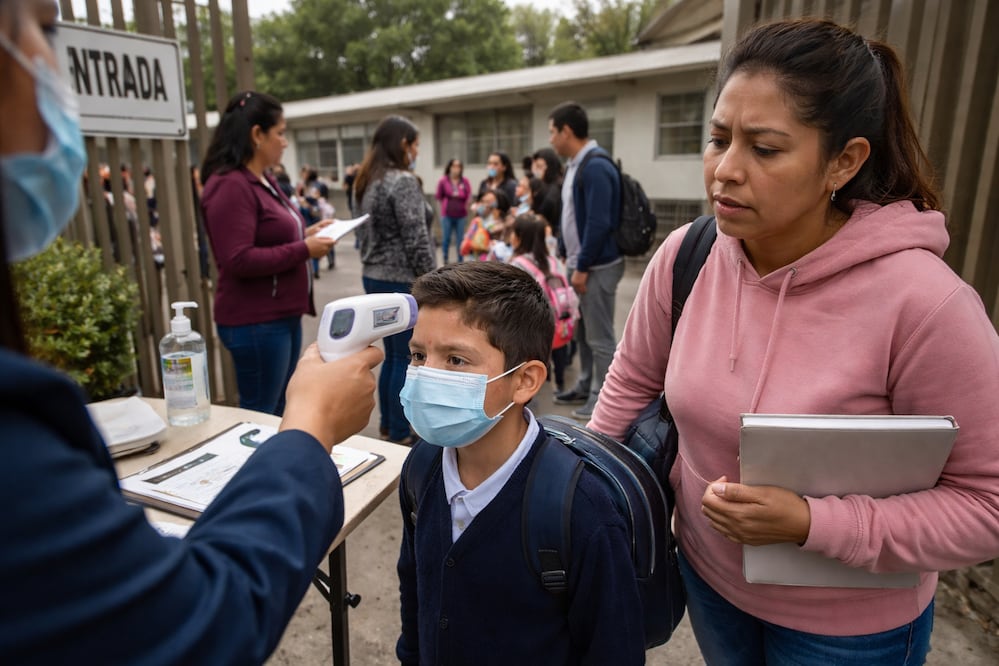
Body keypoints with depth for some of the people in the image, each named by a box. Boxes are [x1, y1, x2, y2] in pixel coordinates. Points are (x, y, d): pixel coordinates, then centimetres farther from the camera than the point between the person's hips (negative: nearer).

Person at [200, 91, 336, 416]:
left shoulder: (264, 180, 13)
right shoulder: (230, 186, -17)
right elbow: (239, 260, -23)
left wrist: (305, 233, 7)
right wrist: (304, 250, -19)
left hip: (283, 315, 10)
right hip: (255, 324, -10)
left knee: (281, 411, 19)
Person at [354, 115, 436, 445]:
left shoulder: (366, 181, 12)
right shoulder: (403, 182, -15)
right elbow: (416, 240, -19)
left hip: (374, 278, 9)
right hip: (402, 281, -9)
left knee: (392, 355, 18)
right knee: (407, 359, 2)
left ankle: (387, 423, 29)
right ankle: (400, 433, 13)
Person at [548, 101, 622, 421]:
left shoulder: (595, 166, -20)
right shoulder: (576, 164, 12)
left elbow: (599, 223, -25)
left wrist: (582, 267, -19)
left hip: (597, 265, -10)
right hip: (581, 262, 10)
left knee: (600, 337, 1)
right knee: (583, 331, 19)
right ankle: (586, 386, 33)